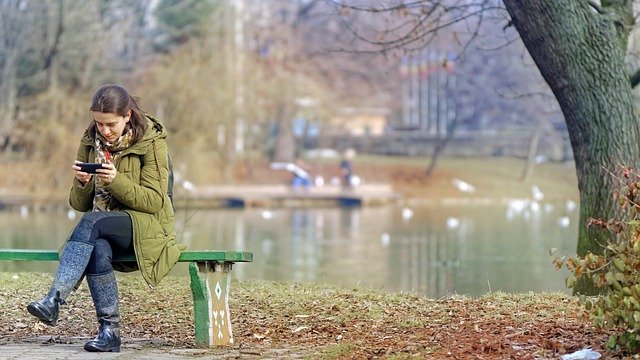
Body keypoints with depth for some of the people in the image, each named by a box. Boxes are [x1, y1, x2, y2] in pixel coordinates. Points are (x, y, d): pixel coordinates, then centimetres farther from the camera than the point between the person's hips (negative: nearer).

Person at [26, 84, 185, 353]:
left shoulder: (151, 142, -5)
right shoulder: (90, 142, 8)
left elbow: (155, 201, -11)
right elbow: (79, 204, 9)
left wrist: (116, 180, -24)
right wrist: (82, 183, -14)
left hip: (145, 228, -4)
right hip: (101, 230, 4)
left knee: (92, 221, -34)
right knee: (97, 249, -34)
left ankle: (54, 300, -44)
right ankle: (109, 331, -31)